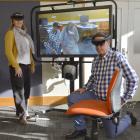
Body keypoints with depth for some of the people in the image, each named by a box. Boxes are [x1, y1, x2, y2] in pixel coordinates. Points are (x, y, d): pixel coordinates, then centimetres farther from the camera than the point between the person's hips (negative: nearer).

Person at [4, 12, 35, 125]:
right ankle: (22, 114, -2)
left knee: (26, 90, 10)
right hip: (17, 65, -7)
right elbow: (8, 51, -13)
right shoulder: (11, 33, -4)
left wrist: (32, 64, 13)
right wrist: (16, 66, -19)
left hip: (26, 65, 7)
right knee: (19, 91, -6)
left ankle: (23, 111, 22)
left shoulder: (24, 33, 18)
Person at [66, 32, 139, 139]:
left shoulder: (117, 57, -18)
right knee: (72, 98, -4)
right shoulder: (96, 60, 3)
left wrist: (125, 100, -16)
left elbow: (133, 79, -17)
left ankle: (128, 117, 29)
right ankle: (80, 129, 10)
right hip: (95, 96, 6)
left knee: (112, 134, 0)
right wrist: (85, 88, 4)